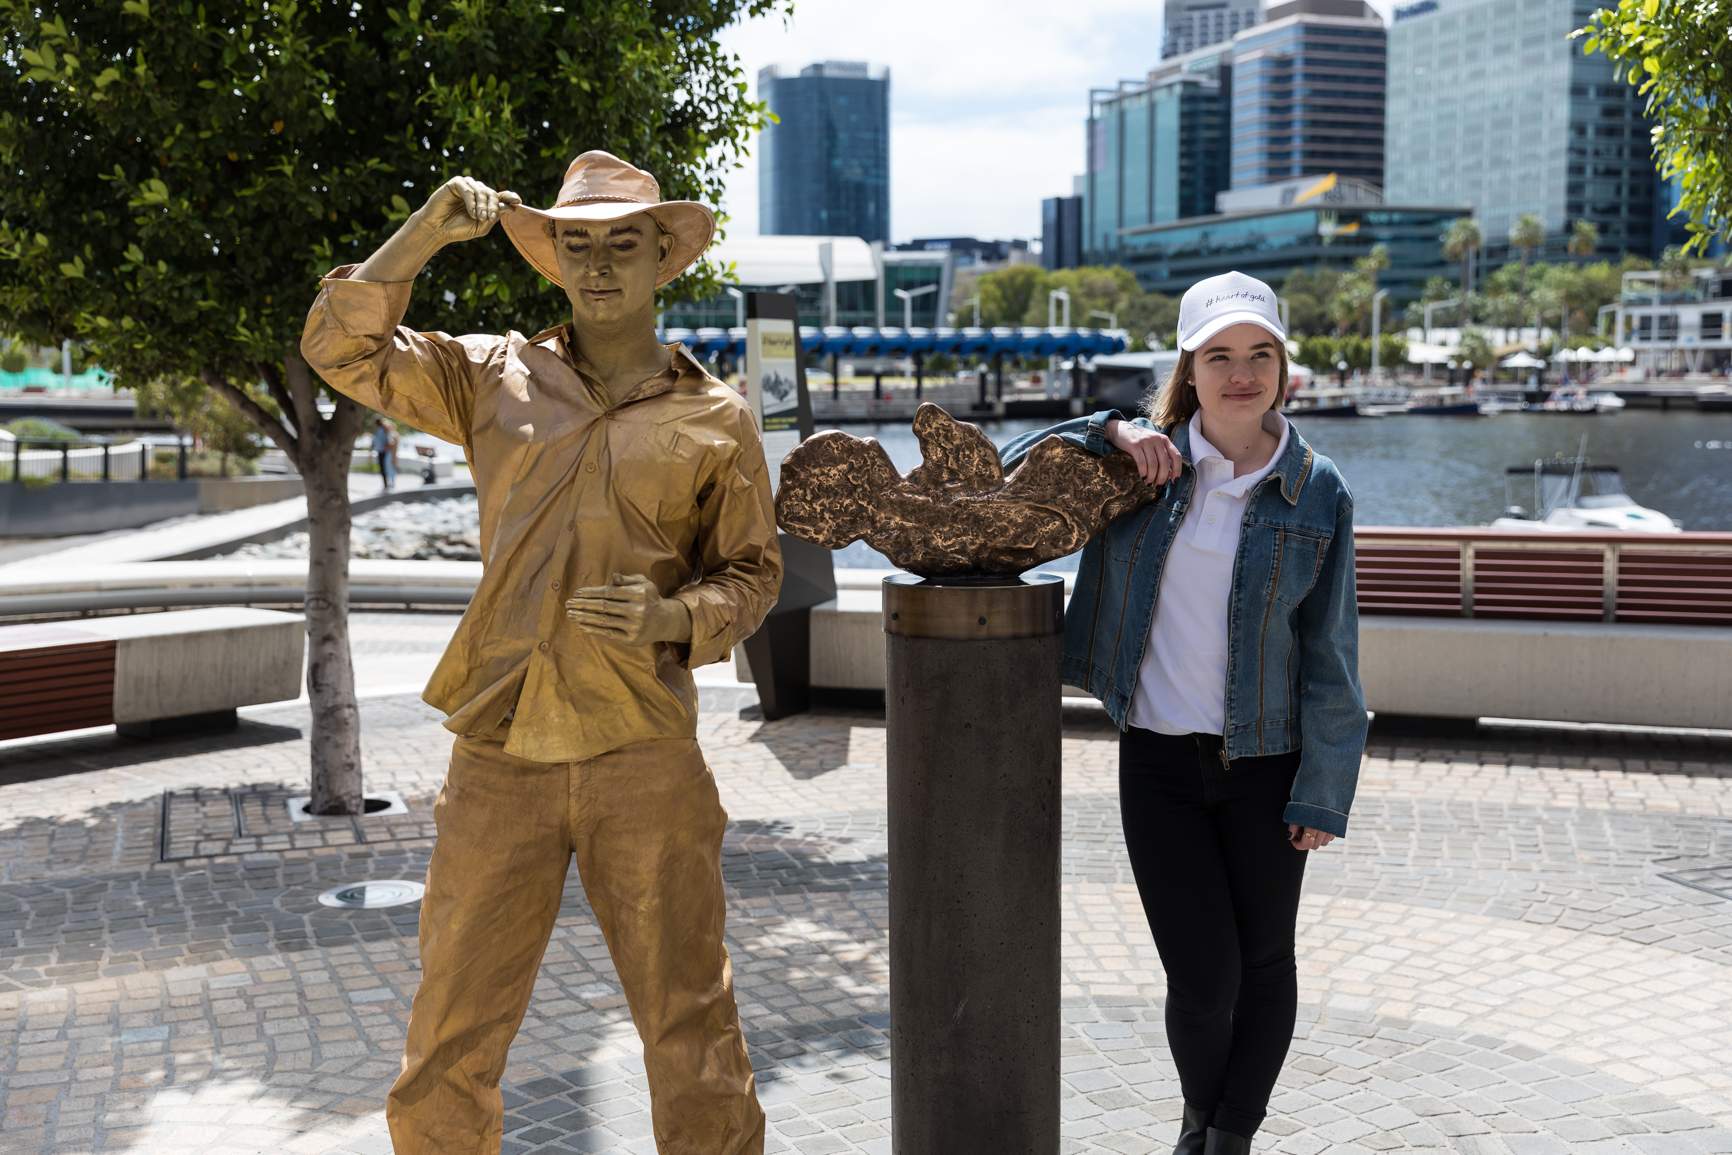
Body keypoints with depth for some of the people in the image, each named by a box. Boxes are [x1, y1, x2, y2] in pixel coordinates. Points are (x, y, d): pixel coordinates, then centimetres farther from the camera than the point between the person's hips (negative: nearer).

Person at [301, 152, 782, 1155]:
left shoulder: (715, 416, 5)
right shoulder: (497, 378, 10)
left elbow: (754, 572, 9)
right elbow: (343, 350, 7)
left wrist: (674, 615, -11)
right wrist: (424, 234, -6)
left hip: (643, 758, -1)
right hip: (499, 758, 2)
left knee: (689, 1026, 7)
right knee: (453, 1035, 9)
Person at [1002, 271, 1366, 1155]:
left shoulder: (1316, 494, -3)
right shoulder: (1148, 460, -1)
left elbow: (1329, 652, -2)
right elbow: (1014, 470, 4)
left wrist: (1323, 790, -4)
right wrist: (1110, 433, -12)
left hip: (1265, 761, 0)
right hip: (1157, 760, 0)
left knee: (1264, 960, 13)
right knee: (1203, 977, -2)